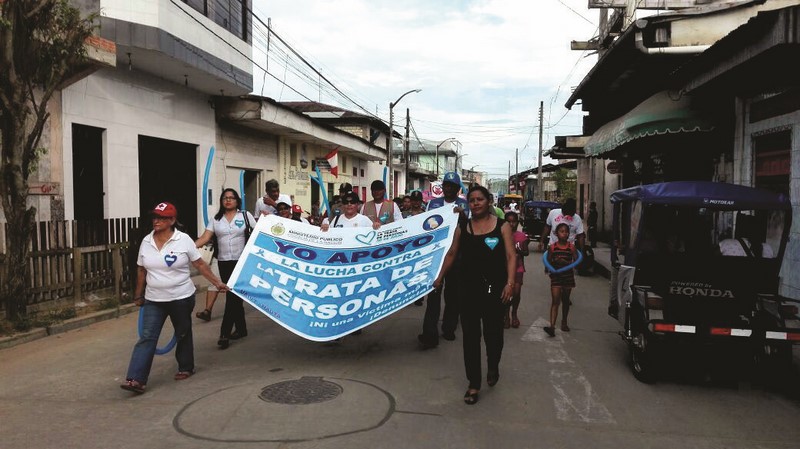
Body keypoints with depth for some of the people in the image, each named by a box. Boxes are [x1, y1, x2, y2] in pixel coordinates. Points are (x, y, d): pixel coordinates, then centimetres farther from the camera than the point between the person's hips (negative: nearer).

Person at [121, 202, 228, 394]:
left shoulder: (183, 240, -10)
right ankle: (136, 379, -7)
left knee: (183, 335, 13)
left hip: (181, 298, -2)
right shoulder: (146, 242, 1)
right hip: (153, 300, 3)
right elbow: (141, 270, 11)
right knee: (147, 337, -5)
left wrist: (217, 282, -7)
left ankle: (186, 368, 31)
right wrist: (138, 295, 15)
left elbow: (200, 264, -5)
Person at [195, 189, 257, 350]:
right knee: (235, 296, 11)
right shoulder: (216, 219, 8)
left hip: (242, 261, -4)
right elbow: (204, 238, 2)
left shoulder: (245, 215, 1)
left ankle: (225, 333, -4)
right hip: (224, 262, 4)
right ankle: (241, 328, 23)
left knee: (232, 296, -7)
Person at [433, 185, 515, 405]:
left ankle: (493, 367, 41)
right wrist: (440, 277, 17)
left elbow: (511, 256, -5)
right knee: (470, 336, 2)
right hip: (469, 289, 2)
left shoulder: (502, 226, -1)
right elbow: (452, 254, 15)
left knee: (493, 333, 10)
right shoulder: (462, 227, 7)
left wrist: (510, 283, -16)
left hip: (495, 290, -2)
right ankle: (473, 384, 13)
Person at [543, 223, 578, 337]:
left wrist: (565, 262, -20)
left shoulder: (571, 247, -2)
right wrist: (554, 262, -18)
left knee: (565, 300, 15)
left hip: (568, 277, 1)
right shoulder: (552, 247, -2)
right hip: (556, 276, -1)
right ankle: (552, 325, -15)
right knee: (555, 301, -9)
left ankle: (564, 322, 34)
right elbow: (548, 262, 2)